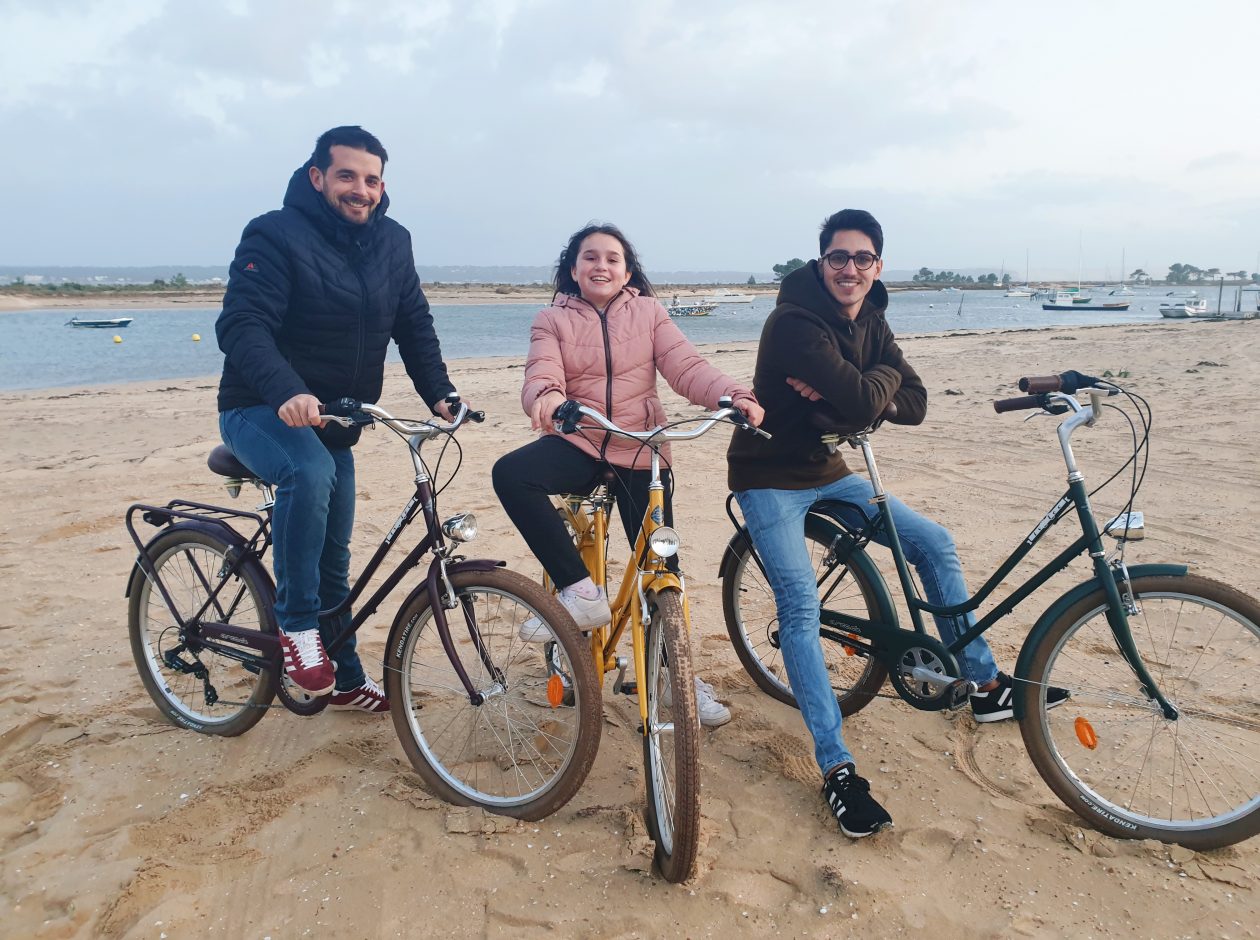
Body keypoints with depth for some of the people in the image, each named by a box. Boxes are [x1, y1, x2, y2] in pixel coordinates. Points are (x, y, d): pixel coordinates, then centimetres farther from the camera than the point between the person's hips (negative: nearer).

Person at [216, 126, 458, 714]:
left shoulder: (392, 243, 2)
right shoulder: (275, 236, -16)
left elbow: (414, 326, 6)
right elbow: (241, 327, -27)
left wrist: (439, 394, -10)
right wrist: (287, 392, -45)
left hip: (333, 422, 6)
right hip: (263, 411, -5)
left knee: (333, 558, 12)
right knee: (309, 473, -39)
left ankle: (345, 678, 29)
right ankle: (296, 625, -21)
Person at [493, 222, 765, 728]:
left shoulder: (648, 313, 5)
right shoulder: (552, 320, 4)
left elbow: (687, 367, -8)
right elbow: (542, 374, -14)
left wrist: (735, 396, -29)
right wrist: (547, 397, -40)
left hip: (640, 452, 0)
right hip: (577, 444, 0)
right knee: (510, 474, -30)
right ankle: (581, 592, -23)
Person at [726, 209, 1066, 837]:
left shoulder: (870, 320, 3)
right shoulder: (795, 323, -22)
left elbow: (914, 405, -5)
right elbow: (862, 404, -32)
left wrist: (846, 395, -22)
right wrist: (884, 374, -10)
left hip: (828, 471, 8)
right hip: (771, 478, -7)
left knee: (935, 544, 6)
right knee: (801, 606, -20)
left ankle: (988, 686, 21)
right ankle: (838, 771, -15)